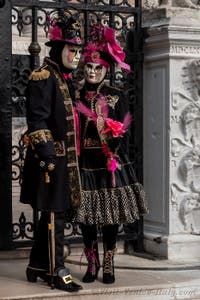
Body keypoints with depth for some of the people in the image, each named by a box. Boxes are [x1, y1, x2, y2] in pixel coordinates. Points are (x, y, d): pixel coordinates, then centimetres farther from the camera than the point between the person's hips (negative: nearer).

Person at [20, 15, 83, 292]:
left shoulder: (64, 79, 17)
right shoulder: (43, 77, -12)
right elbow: (37, 120, -18)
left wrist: (71, 156, 22)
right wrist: (46, 153, -23)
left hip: (64, 157, 10)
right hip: (51, 157, -10)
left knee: (51, 214, 14)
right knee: (54, 214, -5)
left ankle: (37, 266, 24)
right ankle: (57, 272, 3)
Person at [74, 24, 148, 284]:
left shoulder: (117, 97, 4)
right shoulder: (76, 97, 7)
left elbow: (124, 133, -1)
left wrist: (116, 159, -12)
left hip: (110, 164, -1)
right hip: (84, 164, 1)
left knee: (110, 215, 2)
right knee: (85, 215, 2)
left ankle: (108, 265, 12)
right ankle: (92, 264, 15)